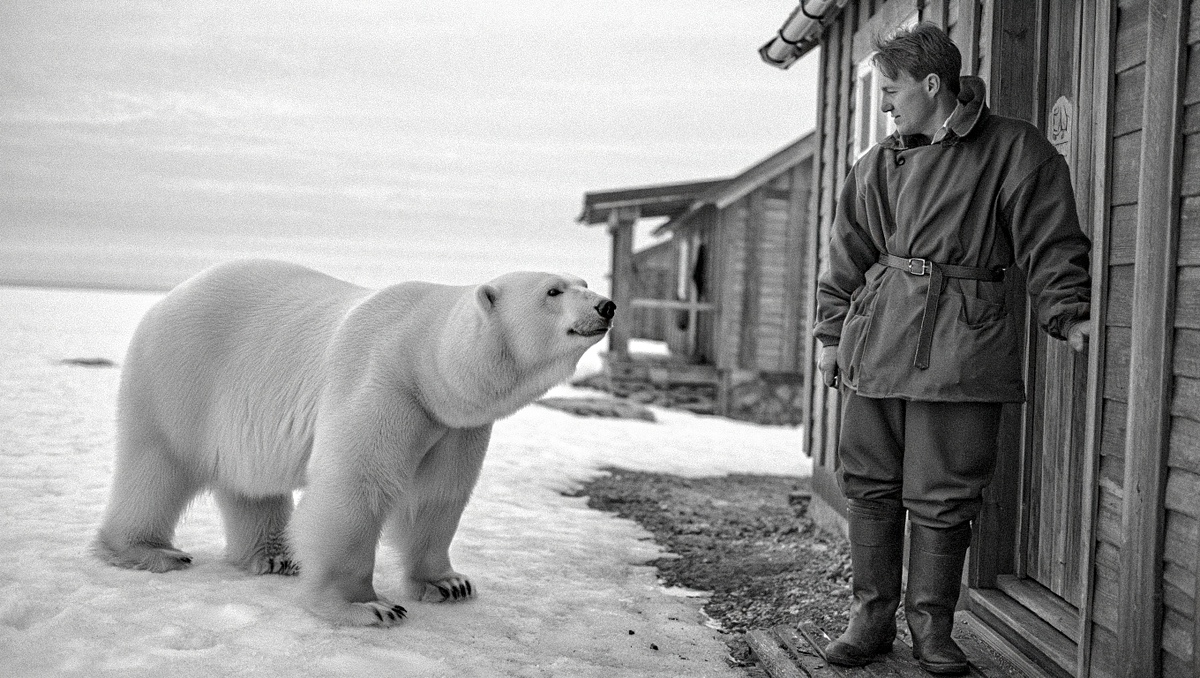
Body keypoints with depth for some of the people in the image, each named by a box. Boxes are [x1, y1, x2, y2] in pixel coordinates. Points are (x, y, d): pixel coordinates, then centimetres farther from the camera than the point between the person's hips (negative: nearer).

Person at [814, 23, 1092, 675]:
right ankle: (871, 616, 18)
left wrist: (1069, 317, -11)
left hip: (963, 341, -4)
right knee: (870, 484, 7)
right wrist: (832, 332, 14)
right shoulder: (880, 162, 13)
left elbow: (1052, 245, -1)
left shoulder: (1016, 150, 0)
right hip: (879, 335, 4)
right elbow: (848, 254, 17)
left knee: (942, 496, 0)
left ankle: (931, 625, 16)